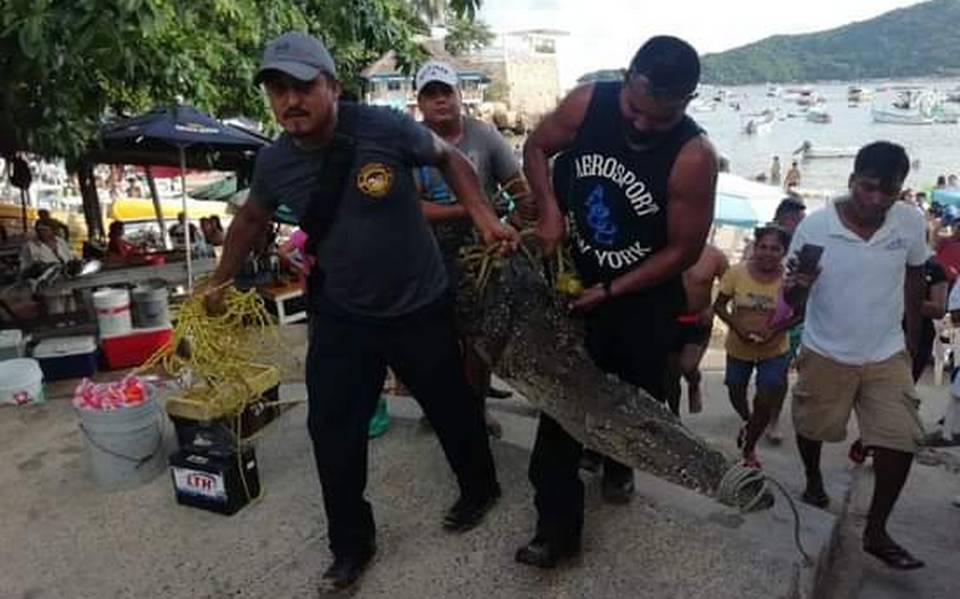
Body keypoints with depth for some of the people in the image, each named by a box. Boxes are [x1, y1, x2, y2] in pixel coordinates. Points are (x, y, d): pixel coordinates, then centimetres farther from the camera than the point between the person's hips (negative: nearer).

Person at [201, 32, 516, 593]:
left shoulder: (385, 128, -21)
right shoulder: (274, 162, -9)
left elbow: (449, 158, -4)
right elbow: (251, 220, 12)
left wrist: (486, 219, -16)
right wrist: (220, 282, 18)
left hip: (420, 306, -2)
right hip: (341, 314, 3)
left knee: (452, 406, 15)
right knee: (332, 428, 5)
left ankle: (480, 489, 45)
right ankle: (351, 546, 26)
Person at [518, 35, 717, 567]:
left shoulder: (694, 158, -25)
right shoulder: (587, 103, -17)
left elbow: (683, 250, -17)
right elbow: (536, 149, 0)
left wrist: (611, 292, -17)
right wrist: (548, 209, -17)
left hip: (644, 299, -1)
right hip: (573, 281, 2)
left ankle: (617, 464, 52)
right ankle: (557, 528, 6)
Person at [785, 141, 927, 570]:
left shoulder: (911, 223, -10)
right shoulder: (814, 227, -17)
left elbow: (914, 280, 8)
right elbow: (793, 302, -10)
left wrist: (912, 341, 12)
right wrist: (798, 287, -34)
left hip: (887, 355, 2)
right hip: (825, 353, -1)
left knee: (901, 441, -4)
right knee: (811, 428, 15)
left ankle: (876, 532, 13)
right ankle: (813, 481, 47)